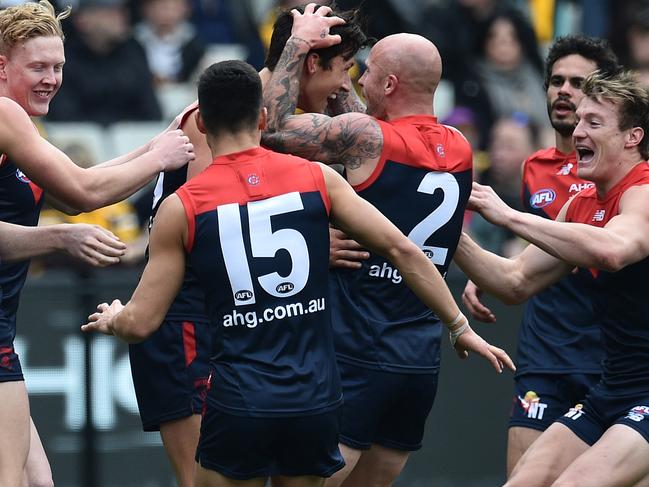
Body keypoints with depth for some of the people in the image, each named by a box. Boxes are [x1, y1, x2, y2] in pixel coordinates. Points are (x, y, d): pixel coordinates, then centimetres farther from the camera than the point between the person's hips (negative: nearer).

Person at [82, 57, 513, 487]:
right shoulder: (316, 178, 3)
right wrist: (460, 327, 11)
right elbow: (401, 249, 2)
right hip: (315, 401, 3)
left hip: (239, 407, -3)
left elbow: (140, 323, 0)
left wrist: (111, 319, 24)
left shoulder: (182, 208, -2)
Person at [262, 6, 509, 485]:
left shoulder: (366, 137, -12)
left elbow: (275, 126, -7)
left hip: (357, 353, -7)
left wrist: (299, 42, 2)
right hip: (422, 360, 7)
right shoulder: (460, 150, 8)